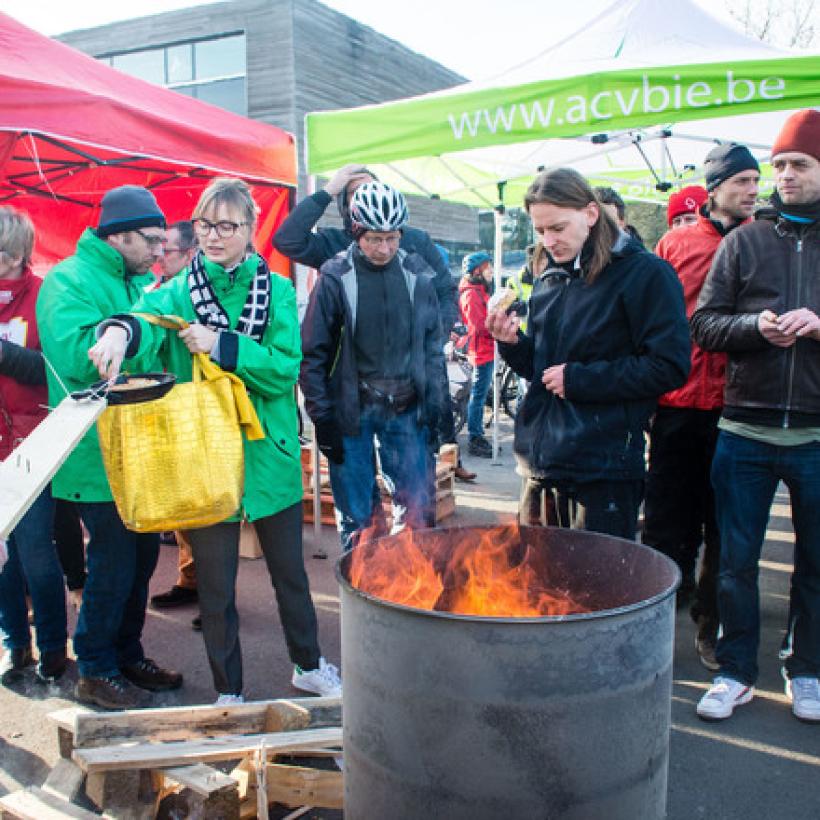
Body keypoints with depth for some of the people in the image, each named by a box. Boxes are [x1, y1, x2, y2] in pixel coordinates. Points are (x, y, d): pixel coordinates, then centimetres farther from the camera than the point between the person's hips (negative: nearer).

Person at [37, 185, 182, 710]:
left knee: (141, 556, 15)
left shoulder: (142, 283, 14)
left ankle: (127, 655, 32)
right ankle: (96, 671, 19)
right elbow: (75, 355, -25)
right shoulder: (70, 281, -10)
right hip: (100, 456, -8)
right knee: (113, 564, 0)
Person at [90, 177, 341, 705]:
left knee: (290, 571, 17)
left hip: (270, 456, 0)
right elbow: (148, 319, -24)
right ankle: (229, 691, 33)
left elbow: (286, 369, -14)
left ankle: (309, 665, 41)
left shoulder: (277, 291, -1)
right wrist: (122, 329, -46)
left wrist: (219, 346, -25)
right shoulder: (178, 292, -1)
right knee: (215, 587, 12)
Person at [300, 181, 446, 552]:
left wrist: (433, 406, 5)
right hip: (352, 412, -2)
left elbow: (433, 344, 10)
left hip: (405, 410, 2)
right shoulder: (336, 277, -6)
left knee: (415, 508, 7)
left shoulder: (416, 273, 2)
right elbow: (313, 353, -4)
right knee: (355, 516, 6)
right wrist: (322, 417, -6)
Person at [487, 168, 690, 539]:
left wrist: (579, 380, -16)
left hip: (603, 468, -6)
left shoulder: (645, 274, -9)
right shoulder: (549, 280, 13)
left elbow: (670, 366, -15)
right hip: (542, 457, 7)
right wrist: (513, 343, -2)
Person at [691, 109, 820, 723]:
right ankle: (736, 673, 23)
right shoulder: (745, 242, 7)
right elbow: (704, 323, 2)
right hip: (746, 430, 0)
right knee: (737, 560, 8)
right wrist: (755, 325, -15)